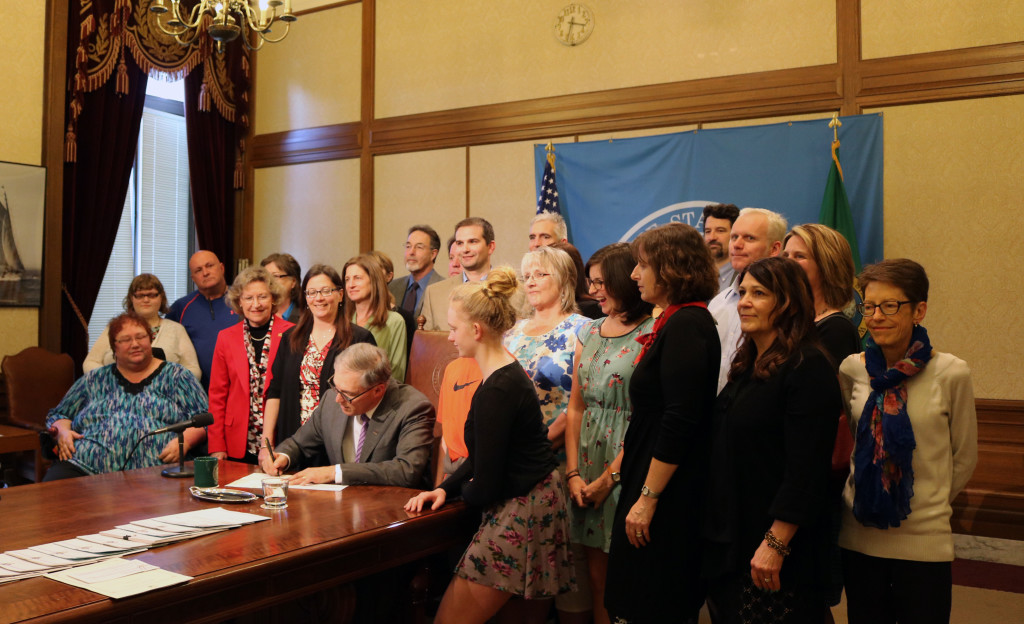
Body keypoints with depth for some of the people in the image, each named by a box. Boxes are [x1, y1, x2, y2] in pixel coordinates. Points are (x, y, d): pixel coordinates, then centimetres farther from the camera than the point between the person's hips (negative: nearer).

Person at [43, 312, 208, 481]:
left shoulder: (175, 376, 14)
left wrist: (184, 441, -13)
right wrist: (62, 432, 5)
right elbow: (57, 416, 29)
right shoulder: (95, 379, 23)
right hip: (85, 465, 3)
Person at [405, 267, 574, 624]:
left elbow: (485, 489, -18)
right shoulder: (508, 373, 10)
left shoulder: (497, 391, -22)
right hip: (538, 506, 10)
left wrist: (462, 491, 4)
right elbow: (484, 457, 16)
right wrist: (445, 488, 3)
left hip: (519, 515, -10)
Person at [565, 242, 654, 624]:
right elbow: (576, 407, 10)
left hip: (625, 469, -6)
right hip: (587, 465, 6)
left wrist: (609, 478, -14)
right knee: (596, 577, 12)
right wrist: (573, 473, 2)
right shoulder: (589, 333, 11)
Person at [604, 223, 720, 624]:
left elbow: (679, 421, -23)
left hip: (668, 492, -10)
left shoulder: (686, 325, -17)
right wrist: (625, 474, 18)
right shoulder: (678, 320, 14)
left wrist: (648, 497, -20)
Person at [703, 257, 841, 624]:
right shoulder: (747, 366, 12)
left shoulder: (807, 367, -15)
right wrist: (717, 531, 13)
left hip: (777, 554, -8)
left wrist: (775, 544, -21)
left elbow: (807, 469, -20)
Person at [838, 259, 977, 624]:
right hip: (858, 537, 3)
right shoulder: (851, 370, -3)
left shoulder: (951, 374, -11)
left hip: (925, 542, -2)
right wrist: (869, 497, 8)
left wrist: (928, 505, 8)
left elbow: (964, 457, 2)